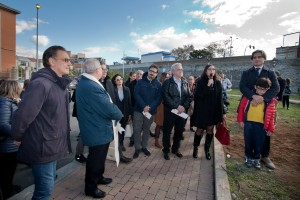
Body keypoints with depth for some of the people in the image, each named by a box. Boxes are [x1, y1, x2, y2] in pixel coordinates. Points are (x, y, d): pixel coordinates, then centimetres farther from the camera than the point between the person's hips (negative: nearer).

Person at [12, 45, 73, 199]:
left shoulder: (60, 85, 7)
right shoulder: (40, 84, -22)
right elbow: (22, 116, -23)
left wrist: (62, 138, 12)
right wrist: (19, 138, -6)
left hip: (53, 146, 9)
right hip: (43, 148, -9)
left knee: (47, 186, 26)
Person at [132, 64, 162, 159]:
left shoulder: (158, 85, 4)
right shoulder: (140, 82, 2)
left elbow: (159, 98, -3)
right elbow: (136, 95, -8)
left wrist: (150, 107, -18)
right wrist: (144, 106, -19)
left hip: (151, 111, 1)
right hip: (139, 109, -1)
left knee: (146, 129, 14)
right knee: (137, 129, 0)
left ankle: (144, 147, 29)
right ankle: (137, 148, 16)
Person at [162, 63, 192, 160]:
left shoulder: (185, 83, 11)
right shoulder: (167, 82, -5)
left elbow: (189, 96, 5)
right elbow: (166, 97, -15)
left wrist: (184, 106, -11)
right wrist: (177, 106, -18)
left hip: (182, 111, 5)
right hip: (170, 111, -4)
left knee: (179, 131, 13)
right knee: (167, 131, 6)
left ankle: (176, 149, 32)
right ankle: (166, 150, 24)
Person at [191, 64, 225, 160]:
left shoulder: (217, 82, 2)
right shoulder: (200, 82, -7)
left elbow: (220, 98, 4)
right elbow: (198, 96, -19)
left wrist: (223, 112, 3)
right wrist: (208, 85, -23)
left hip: (214, 110, 3)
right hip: (202, 110, -3)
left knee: (210, 130, 10)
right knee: (200, 130, 7)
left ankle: (207, 150, 27)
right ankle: (195, 148, 28)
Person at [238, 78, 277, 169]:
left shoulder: (271, 100, -2)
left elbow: (271, 115, 2)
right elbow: (241, 108, 4)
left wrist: (270, 128, 3)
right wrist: (240, 120, 2)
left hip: (261, 125, 0)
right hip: (248, 123, 0)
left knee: (259, 143, 9)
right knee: (248, 142, 12)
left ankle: (256, 159, 31)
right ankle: (249, 157, 31)